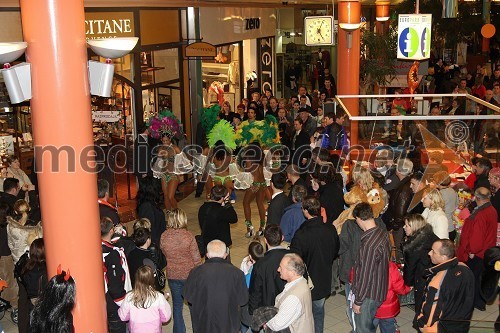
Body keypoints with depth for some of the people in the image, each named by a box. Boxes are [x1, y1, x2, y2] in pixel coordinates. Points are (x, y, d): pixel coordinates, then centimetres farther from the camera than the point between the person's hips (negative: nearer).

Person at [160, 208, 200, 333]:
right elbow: (196, 258, -14)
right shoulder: (188, 236, -20)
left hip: (172, 275, 2)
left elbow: (163, 254, 4)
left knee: (177, 305, 17)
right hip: (189, 275, -2)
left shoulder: (164, 236, -11)